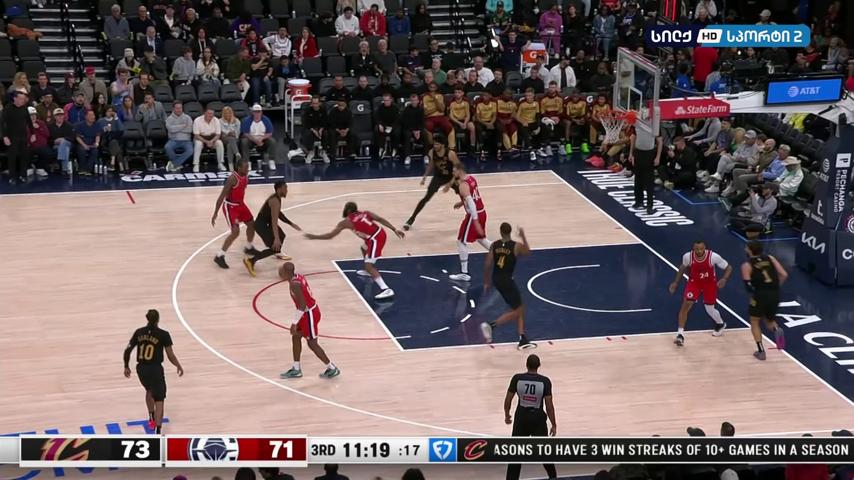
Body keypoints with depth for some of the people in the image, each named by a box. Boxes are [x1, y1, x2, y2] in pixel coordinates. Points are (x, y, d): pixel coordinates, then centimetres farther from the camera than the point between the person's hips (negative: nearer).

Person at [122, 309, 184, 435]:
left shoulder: (139, 332, 2)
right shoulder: (163, 335, -10)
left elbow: (127, 351, 4)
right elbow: (171, 356, -8)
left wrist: (126, 366, 18)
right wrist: (179, 366, 10)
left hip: (141, 369, 4)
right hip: (155, 369, -4)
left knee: (149, 390, 34)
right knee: (159, 400, 3)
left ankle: (152, 418, 44)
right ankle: (158, 432, -9)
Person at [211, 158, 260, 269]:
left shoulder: (245, 176, -2)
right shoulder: (232, 178, -28)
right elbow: (221, 196, -26)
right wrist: (215, 213, -26)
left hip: (240, 204, 9)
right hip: (230, 206, -9)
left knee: (252, 224, 17)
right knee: (235, 232, -16)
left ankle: (249, 248, 42)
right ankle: (220, 256, -8)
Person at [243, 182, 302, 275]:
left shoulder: (276, 198, 7)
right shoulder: (275, 201, -25)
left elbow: (279, 214, 23)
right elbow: (274, 221, -33)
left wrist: (291, 224, 26)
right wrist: (276, 239, -40)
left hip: (265, 222, 11)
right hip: (261, 225, -11)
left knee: (281, 236, 32)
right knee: (275, 248, -17)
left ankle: (278, 253, 60)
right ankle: (251, 261, -17)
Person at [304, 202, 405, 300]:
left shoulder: (346, 222, -1)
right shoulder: (364, 213, 15)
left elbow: (330, 235, 2)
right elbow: (381, 219, 6)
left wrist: (314, 237, 15)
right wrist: (395, 230, 8)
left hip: (375, 239, -9)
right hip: (380, 233, 9)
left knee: (368, 265, -10)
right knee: (364, 249, 35)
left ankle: (386, 290, -24)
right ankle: (368, 272, 58)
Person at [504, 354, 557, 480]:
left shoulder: (517, 378, -9)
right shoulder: (545, 381, -11)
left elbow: (508, 399, -2)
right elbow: (549, 405, -10)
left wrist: (507, 415, 16)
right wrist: (554, 425, -1)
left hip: (521, 417, 0)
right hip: (538, 418, 0)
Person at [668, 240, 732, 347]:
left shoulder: (713, 257, -30)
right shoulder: (687, 256, -24)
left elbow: (728, 267, -16)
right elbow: (683, 267, 1)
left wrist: (724, 279, -33)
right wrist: (676, 282, 1)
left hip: (710, 283, -1)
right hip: (694, 282, 1)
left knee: (710, 309, 9)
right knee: (686, 304, -16)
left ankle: (721, 324, 43)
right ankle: (680, 334, -11)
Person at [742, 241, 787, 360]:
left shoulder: (747, 265, 0)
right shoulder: (770, 258, 11)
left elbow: (747, 284, -13)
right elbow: (784, 275, 4)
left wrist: (753, 291, 7)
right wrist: (775, 287, 16)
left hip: (760, 295, -4)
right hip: (775, 295, 4)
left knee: (754, 322, 20)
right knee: (769, 320, 28)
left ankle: (761, 351, 13)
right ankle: (777, 330, -6)